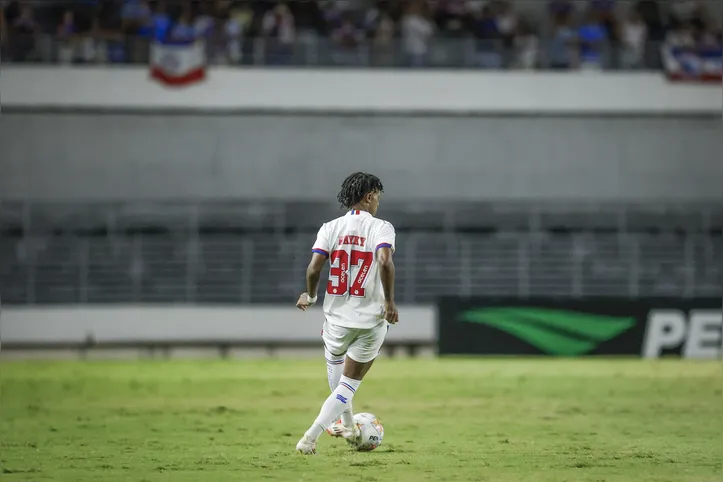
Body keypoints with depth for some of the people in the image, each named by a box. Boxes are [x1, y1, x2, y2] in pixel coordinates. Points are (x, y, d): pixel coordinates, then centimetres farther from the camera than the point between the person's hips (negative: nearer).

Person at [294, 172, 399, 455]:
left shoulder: (330, 228, -1)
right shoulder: (381, 228, -6)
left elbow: (314, 268, -10)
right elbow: (384, 262, -24)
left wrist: (310, 296, 9)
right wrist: (389, 302, -13)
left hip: (337, 317, 2)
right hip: (371, 320, -2)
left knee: (334, 360, 34)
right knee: (348, 386, 8)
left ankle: (346, 425, 44)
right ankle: (311, 437, -7)